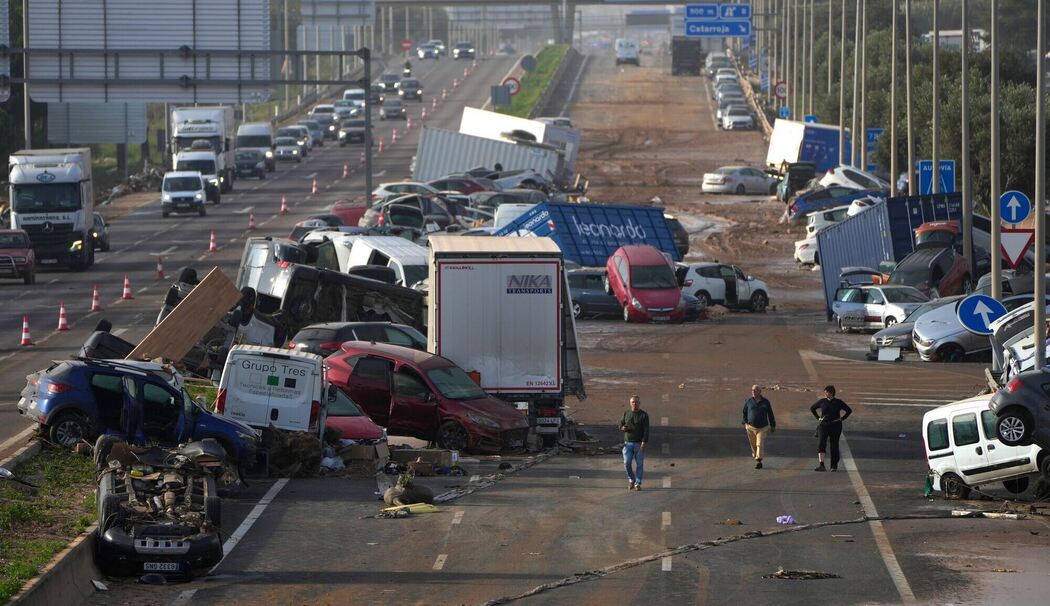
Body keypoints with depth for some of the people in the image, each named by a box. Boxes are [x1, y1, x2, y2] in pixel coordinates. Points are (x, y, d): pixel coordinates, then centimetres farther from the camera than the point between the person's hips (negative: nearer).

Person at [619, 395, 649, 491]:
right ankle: (631, 480, 17)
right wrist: (622, 428, -7)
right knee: (627, 463, -5)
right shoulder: (626, 413, 11)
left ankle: (638, 483, 6)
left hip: (639, 444, -2)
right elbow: (620, 425, 19)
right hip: (628, 443, 2)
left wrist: (644, 442, -16)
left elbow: (646, 430, -6)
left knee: (639, 464, -1)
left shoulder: (644, 415, 0)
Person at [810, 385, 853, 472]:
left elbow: (849, 411, 8)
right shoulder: (822, 401, 3)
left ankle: (834, 466, 18)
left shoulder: (838, 402, -1)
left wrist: (841, 419, 2)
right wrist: (818, 418, 9)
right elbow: (812, 408, 18)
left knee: (834, 445, 5)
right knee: (821, 443, -16)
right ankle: (821, 465, -25)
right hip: (823, 425, 1)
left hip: (835, 426, -1)